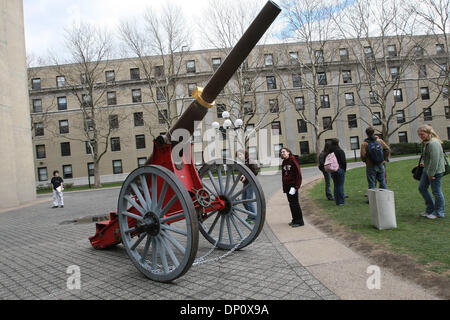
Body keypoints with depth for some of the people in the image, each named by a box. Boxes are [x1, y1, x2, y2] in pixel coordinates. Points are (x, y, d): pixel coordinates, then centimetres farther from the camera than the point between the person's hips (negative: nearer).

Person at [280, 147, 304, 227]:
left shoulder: (293, 160, -10)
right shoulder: (284, 162, 13)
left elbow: (298, 174, -14)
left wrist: (296, 186, -18)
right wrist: (284, 187, 15)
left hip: (293, 185, -7)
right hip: (287, 185, 7)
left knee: (295, 203, -5)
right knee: (291, 203, 11)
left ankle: (299, 221, 3)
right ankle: (295, 220, 20)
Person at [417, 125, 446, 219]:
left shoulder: (433, 143, -22)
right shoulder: (425, 142, 9)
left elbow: (434, 160, -25)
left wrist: (431, 174, -21)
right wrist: (423, 162, 10)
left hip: (436, 171, -10)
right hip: (427, 169, 10)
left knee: (436, 191, 1)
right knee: (422, 188, 15)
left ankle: (439, 212, 16)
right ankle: (430, 209, 28)